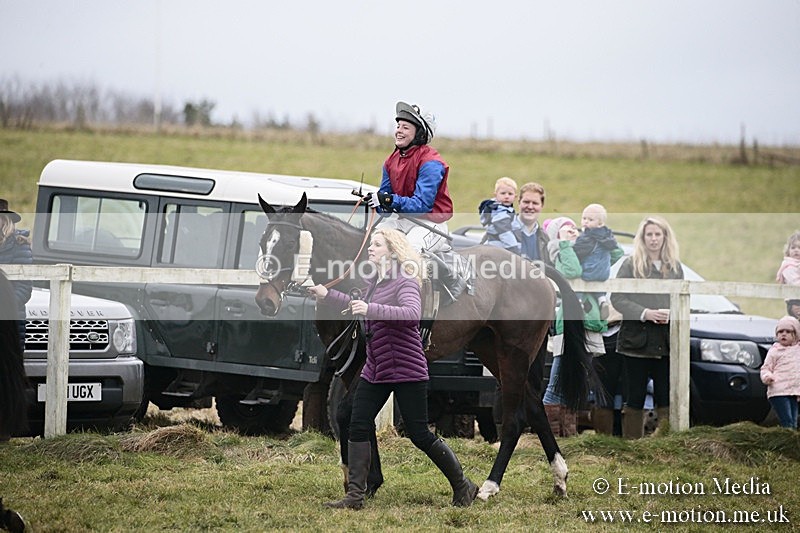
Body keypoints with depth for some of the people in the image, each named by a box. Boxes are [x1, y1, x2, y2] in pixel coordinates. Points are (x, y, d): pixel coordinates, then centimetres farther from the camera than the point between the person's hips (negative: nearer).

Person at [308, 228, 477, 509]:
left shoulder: (405, 282, -13)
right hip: (375, 370, 8)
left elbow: (413, 313, -32)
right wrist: (328, 296, 25)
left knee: (420, 435, -5)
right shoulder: (375, 283, 12)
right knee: (358, 427, 0)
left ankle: (463, 486, 10)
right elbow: (359, 306, 34)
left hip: (406, 370, -8)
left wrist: (371, 309, -40)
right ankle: (355, 495, 4)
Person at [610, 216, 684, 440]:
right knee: (635, 398, 1)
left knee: (665, 398, 1)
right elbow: (617, 298, -4)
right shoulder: (630, 265, 1)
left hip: (666, 342, 3)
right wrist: (645, 313, -15)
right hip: (636, 339, -3)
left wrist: (671, 314, -8)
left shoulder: (675, 267, 12)